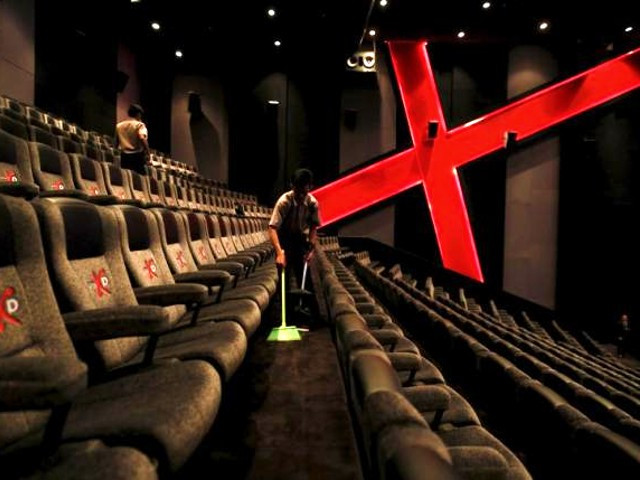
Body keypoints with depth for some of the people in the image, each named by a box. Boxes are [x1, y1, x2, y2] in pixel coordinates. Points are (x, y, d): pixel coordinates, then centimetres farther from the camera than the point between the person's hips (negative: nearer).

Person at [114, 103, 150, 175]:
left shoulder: (119, 125, 10)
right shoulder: (139, 125, -7)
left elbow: (116, 143, 13)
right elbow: (143, 139, -24)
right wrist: (147, 153, -19)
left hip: (124, 156, 5)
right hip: (137, 155, -5)